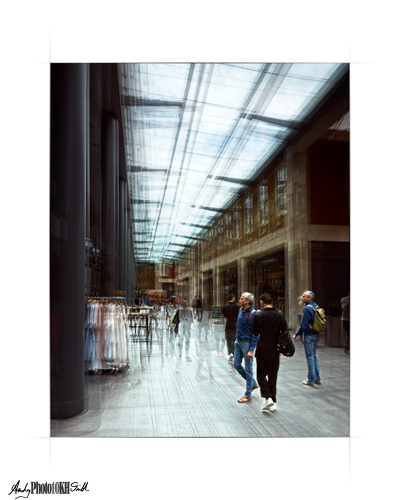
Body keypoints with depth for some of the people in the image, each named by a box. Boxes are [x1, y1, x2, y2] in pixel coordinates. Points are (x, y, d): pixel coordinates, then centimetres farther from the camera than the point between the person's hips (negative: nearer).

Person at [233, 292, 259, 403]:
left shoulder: (253, 314, -18)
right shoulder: (241, 311, 6)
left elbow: (255, 334, -17)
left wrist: (251, 350, -20)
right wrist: (237, 338, 17)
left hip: (247, 343, -8)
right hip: (238, 342, 8)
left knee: (248, 369, 2)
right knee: (237, 365, 12)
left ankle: (248, 395, 14)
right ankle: (253, 383, 31)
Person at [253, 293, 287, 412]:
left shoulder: (258, 316, -12)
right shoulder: (279, 314, -4)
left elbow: (256, 333, -5)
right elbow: (285, 331, -2)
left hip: (262, 350, -3)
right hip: (275, 350, 3)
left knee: (261, 375, 9)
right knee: (273, 376, 14)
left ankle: (268, 397, -9)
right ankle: (273, 402, 20)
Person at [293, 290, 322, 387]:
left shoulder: (307, 308, -19)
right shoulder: (316, 306, 8)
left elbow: (303, 325, -21)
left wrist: (296, 334, -9)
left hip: (309, 335, -9)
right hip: (316, 335, 9)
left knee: (310, 357, 0)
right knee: (314, 355, 18)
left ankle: (311, 380, 8)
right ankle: (317, 378, 24)